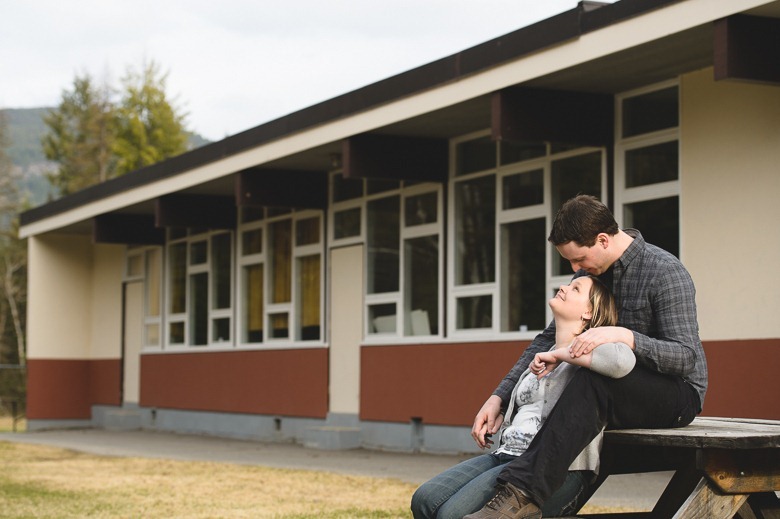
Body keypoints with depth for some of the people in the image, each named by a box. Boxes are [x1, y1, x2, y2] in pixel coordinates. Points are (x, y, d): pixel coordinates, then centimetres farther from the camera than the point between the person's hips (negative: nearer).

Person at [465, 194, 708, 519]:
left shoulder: (665, 272, -17)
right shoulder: (591, 272, 5)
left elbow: (686, 356, -24)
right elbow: (549, 339, 6)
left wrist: (623, 336, -39)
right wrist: (499, 397, -4)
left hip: (679, 393, -8)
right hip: (627, 392, 8)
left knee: (592, 381, -35)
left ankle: (523, 493, -44)